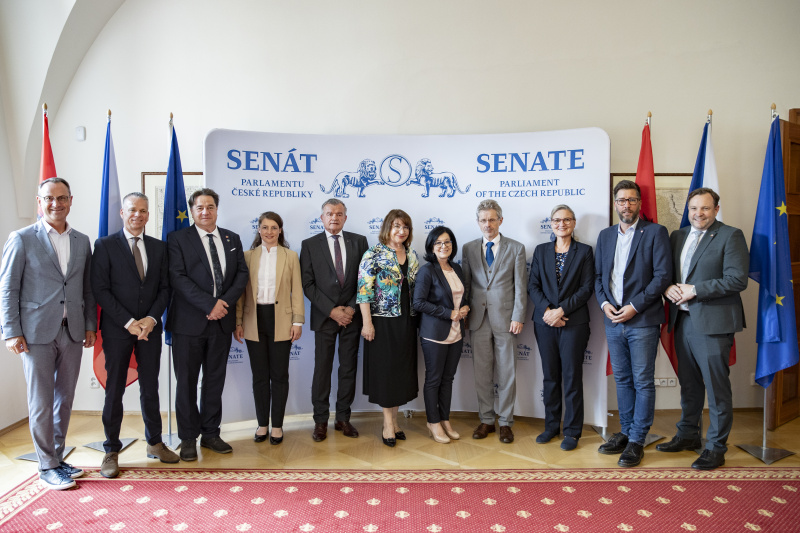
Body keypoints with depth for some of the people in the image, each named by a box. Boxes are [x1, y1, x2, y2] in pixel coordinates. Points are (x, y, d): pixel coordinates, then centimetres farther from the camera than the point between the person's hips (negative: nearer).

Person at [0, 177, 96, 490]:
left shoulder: (82, 241, 10)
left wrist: (90, 325, 7)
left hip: (72, 333, 4)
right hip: (36, 333, -4)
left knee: (64, 399, 12)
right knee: (41, 403, 4)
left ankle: (57, 458, 27)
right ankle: (47, 467, 16)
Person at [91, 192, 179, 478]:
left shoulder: (159, 247, 8)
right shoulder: (105, 245, -2)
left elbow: (164, 288, 6)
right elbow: (100, 290, -7)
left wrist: (150, 319, -8)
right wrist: (128, 322, -13)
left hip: (150, 328, 3)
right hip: (117, 329, -3)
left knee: (150, 388, 10)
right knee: (114, 390, 4)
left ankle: (155, 443, 24)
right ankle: (111, 451, 18)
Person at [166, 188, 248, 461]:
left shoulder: (232, 239, 11)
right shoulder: (177, 239, -1)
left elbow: (242, 273, 6)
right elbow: (178, 277, -12)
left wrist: (225, 302, -10)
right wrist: (209, 304, -18)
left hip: (221, 320, 4)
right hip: (189, 321, -3)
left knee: (215, 380, 12)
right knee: (186, 382, 6)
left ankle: (211, 434, 24)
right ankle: (188, 438, 19)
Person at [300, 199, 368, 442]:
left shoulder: (359, 241, 7)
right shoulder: (310, 245, 3)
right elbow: (308, 284, -2)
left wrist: (352, 308, -7)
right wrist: (331, 310, -10)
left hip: (352, 314, 2)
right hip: (324, 316, -1)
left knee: (349, 368, 7)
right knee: (322, 369, 2)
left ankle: (343, 418, 19)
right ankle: (321, 420, 14)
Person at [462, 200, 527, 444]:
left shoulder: (516, 248, 2)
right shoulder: (469, 248, 7)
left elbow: (520, 287, -1)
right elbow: (465, 284, 9)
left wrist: (518, 318, -7)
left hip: (505, 319, -2)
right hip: (479, 320, 2)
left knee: (507, 373, 5)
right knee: (482, 373, 9)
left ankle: (505, 422, 19)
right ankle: (486, 420, 23)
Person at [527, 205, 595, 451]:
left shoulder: (584, 251, 3)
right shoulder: (541, 251, 10)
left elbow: (587, 288, -4)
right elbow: (533, 285, 5)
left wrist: (562, 310, -13)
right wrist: (546, 310, -10)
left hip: (574, 322, -3)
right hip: (545, 322, 3)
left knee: (572, 376, 1)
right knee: (550, 375, 10)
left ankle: (572, 431, 12)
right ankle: (551, 426, 22)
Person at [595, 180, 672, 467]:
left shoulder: (655, 232, -3)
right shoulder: (605, 235, 13)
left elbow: (663, 275, -9)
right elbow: (598, 275, 15)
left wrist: (635, 306, -15)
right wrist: (603, 302, -3)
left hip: (642, 320, -5)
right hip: (613, 321, 5)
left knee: (643, 382, 2)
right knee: (622, 380, 14)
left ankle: (637, 441, 12)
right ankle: (625, 433, 26)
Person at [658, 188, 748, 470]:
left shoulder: (731, 236, -5)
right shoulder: (678, 235, 14)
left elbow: (737, 279, -15)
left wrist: (695, 289, -16)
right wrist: (668, 287, -5)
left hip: (712, 322, -6)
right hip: (682, 320, 6)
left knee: (717, 388, 1)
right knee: (688, 384, 17)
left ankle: (716, 447, 14)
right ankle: (688, 435, 31)